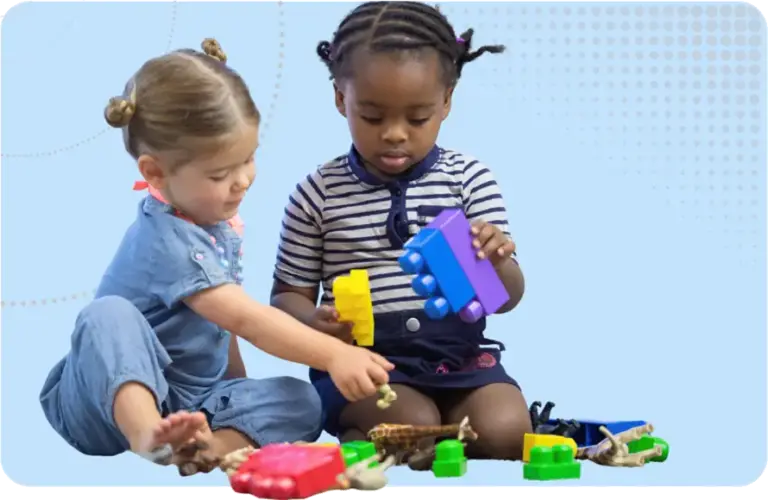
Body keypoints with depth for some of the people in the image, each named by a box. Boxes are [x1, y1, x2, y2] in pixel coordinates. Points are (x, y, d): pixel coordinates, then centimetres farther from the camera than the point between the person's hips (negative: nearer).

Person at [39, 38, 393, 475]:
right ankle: (150, 440, -56)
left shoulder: (217, 218, 4)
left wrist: (241, 388, 15)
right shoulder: (166, 242, -23)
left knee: (301, 401, -15)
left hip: (190, 404, 7)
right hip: (115, 396, -7)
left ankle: (210, 448, -41)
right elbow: (247, 319, -31)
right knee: (109, 315, -36)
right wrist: (334, 355, -38)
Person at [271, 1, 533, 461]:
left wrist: (495, 262, -25)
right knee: (416, 428, -29)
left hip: (460, 355, 3)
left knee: (506, 432, -21)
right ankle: (357, 440, -1)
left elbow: (508, 298, 0)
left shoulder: (470, 179, 1)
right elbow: (288, 295, 7)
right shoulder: (318, 194, 0)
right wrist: (315, 321, -17)